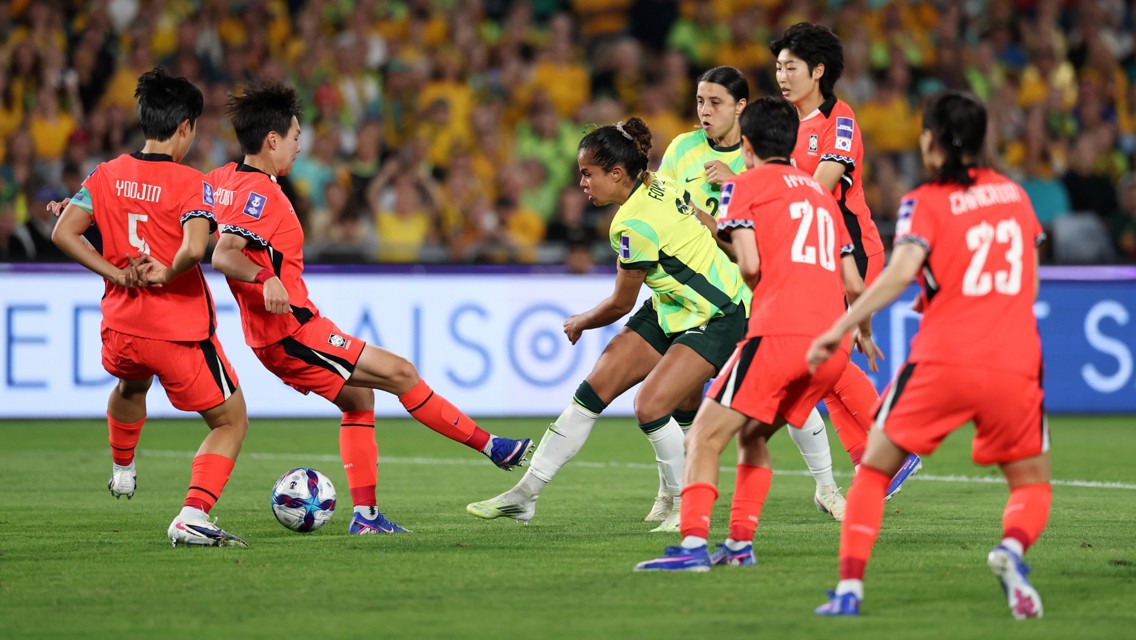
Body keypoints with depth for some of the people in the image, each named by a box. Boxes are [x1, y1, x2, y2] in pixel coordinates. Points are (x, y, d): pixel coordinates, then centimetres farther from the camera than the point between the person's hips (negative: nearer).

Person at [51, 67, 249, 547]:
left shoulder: (107, 175, 2)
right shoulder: (190, 183, -14)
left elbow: (63, 234, -3)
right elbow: (193, 248, -30)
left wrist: (117, 274, 0)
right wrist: (166, 274, -11)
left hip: (121, 323, 6)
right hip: (181, 330, -6)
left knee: (131, 384, 40)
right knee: (231, 421, 7)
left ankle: (122, 470, 58)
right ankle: (192, 517, -10)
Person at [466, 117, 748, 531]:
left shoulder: (635, 223, -25)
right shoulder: (656, 185, -2)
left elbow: (621, 303, -12)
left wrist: (580, 323, 6)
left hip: (717, 317, -9)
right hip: (674, 307, 9)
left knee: (650, 406, -23)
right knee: (597, 385, 2)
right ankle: (524, 495, 6)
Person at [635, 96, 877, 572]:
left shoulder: (744, 185, 8)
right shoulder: (820, 193, 25)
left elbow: (750, 265, -6)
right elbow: (852, 283, 24)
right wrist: (861, 332, 43)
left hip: (779, 334, -7)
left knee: (706, 435, -4)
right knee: (752, 434, 22)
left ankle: (693, 545, -19)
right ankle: (740, 543, 13)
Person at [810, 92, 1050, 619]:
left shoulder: (926, 203, 1)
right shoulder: (1014, 194, 15)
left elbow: (901, 272, -16)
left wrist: (840, 328, -16)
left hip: (941, 362, -2)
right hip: (1014, 365, 2)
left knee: (873, 471, 13)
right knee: (1032, 485, 15)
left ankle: (849, 587, 1)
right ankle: (1012, 547, -19)